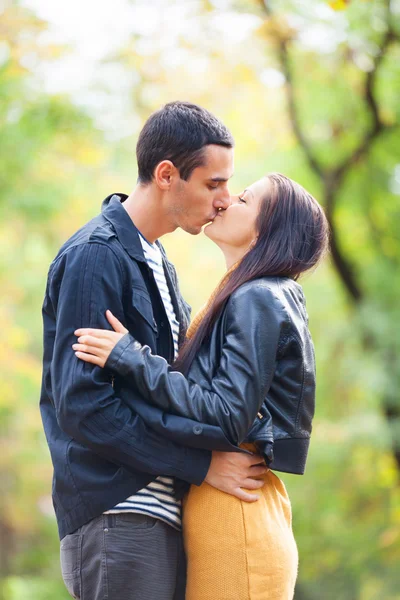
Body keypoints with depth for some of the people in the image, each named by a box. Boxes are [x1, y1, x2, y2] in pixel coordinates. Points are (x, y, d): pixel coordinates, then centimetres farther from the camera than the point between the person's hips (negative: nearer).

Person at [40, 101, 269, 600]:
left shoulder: (156, 261, 19)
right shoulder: (94, 258, -11)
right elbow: (81, 402, -18)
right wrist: (202, 464, -15)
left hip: (162, 516, 9)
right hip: (117, 517, -9)